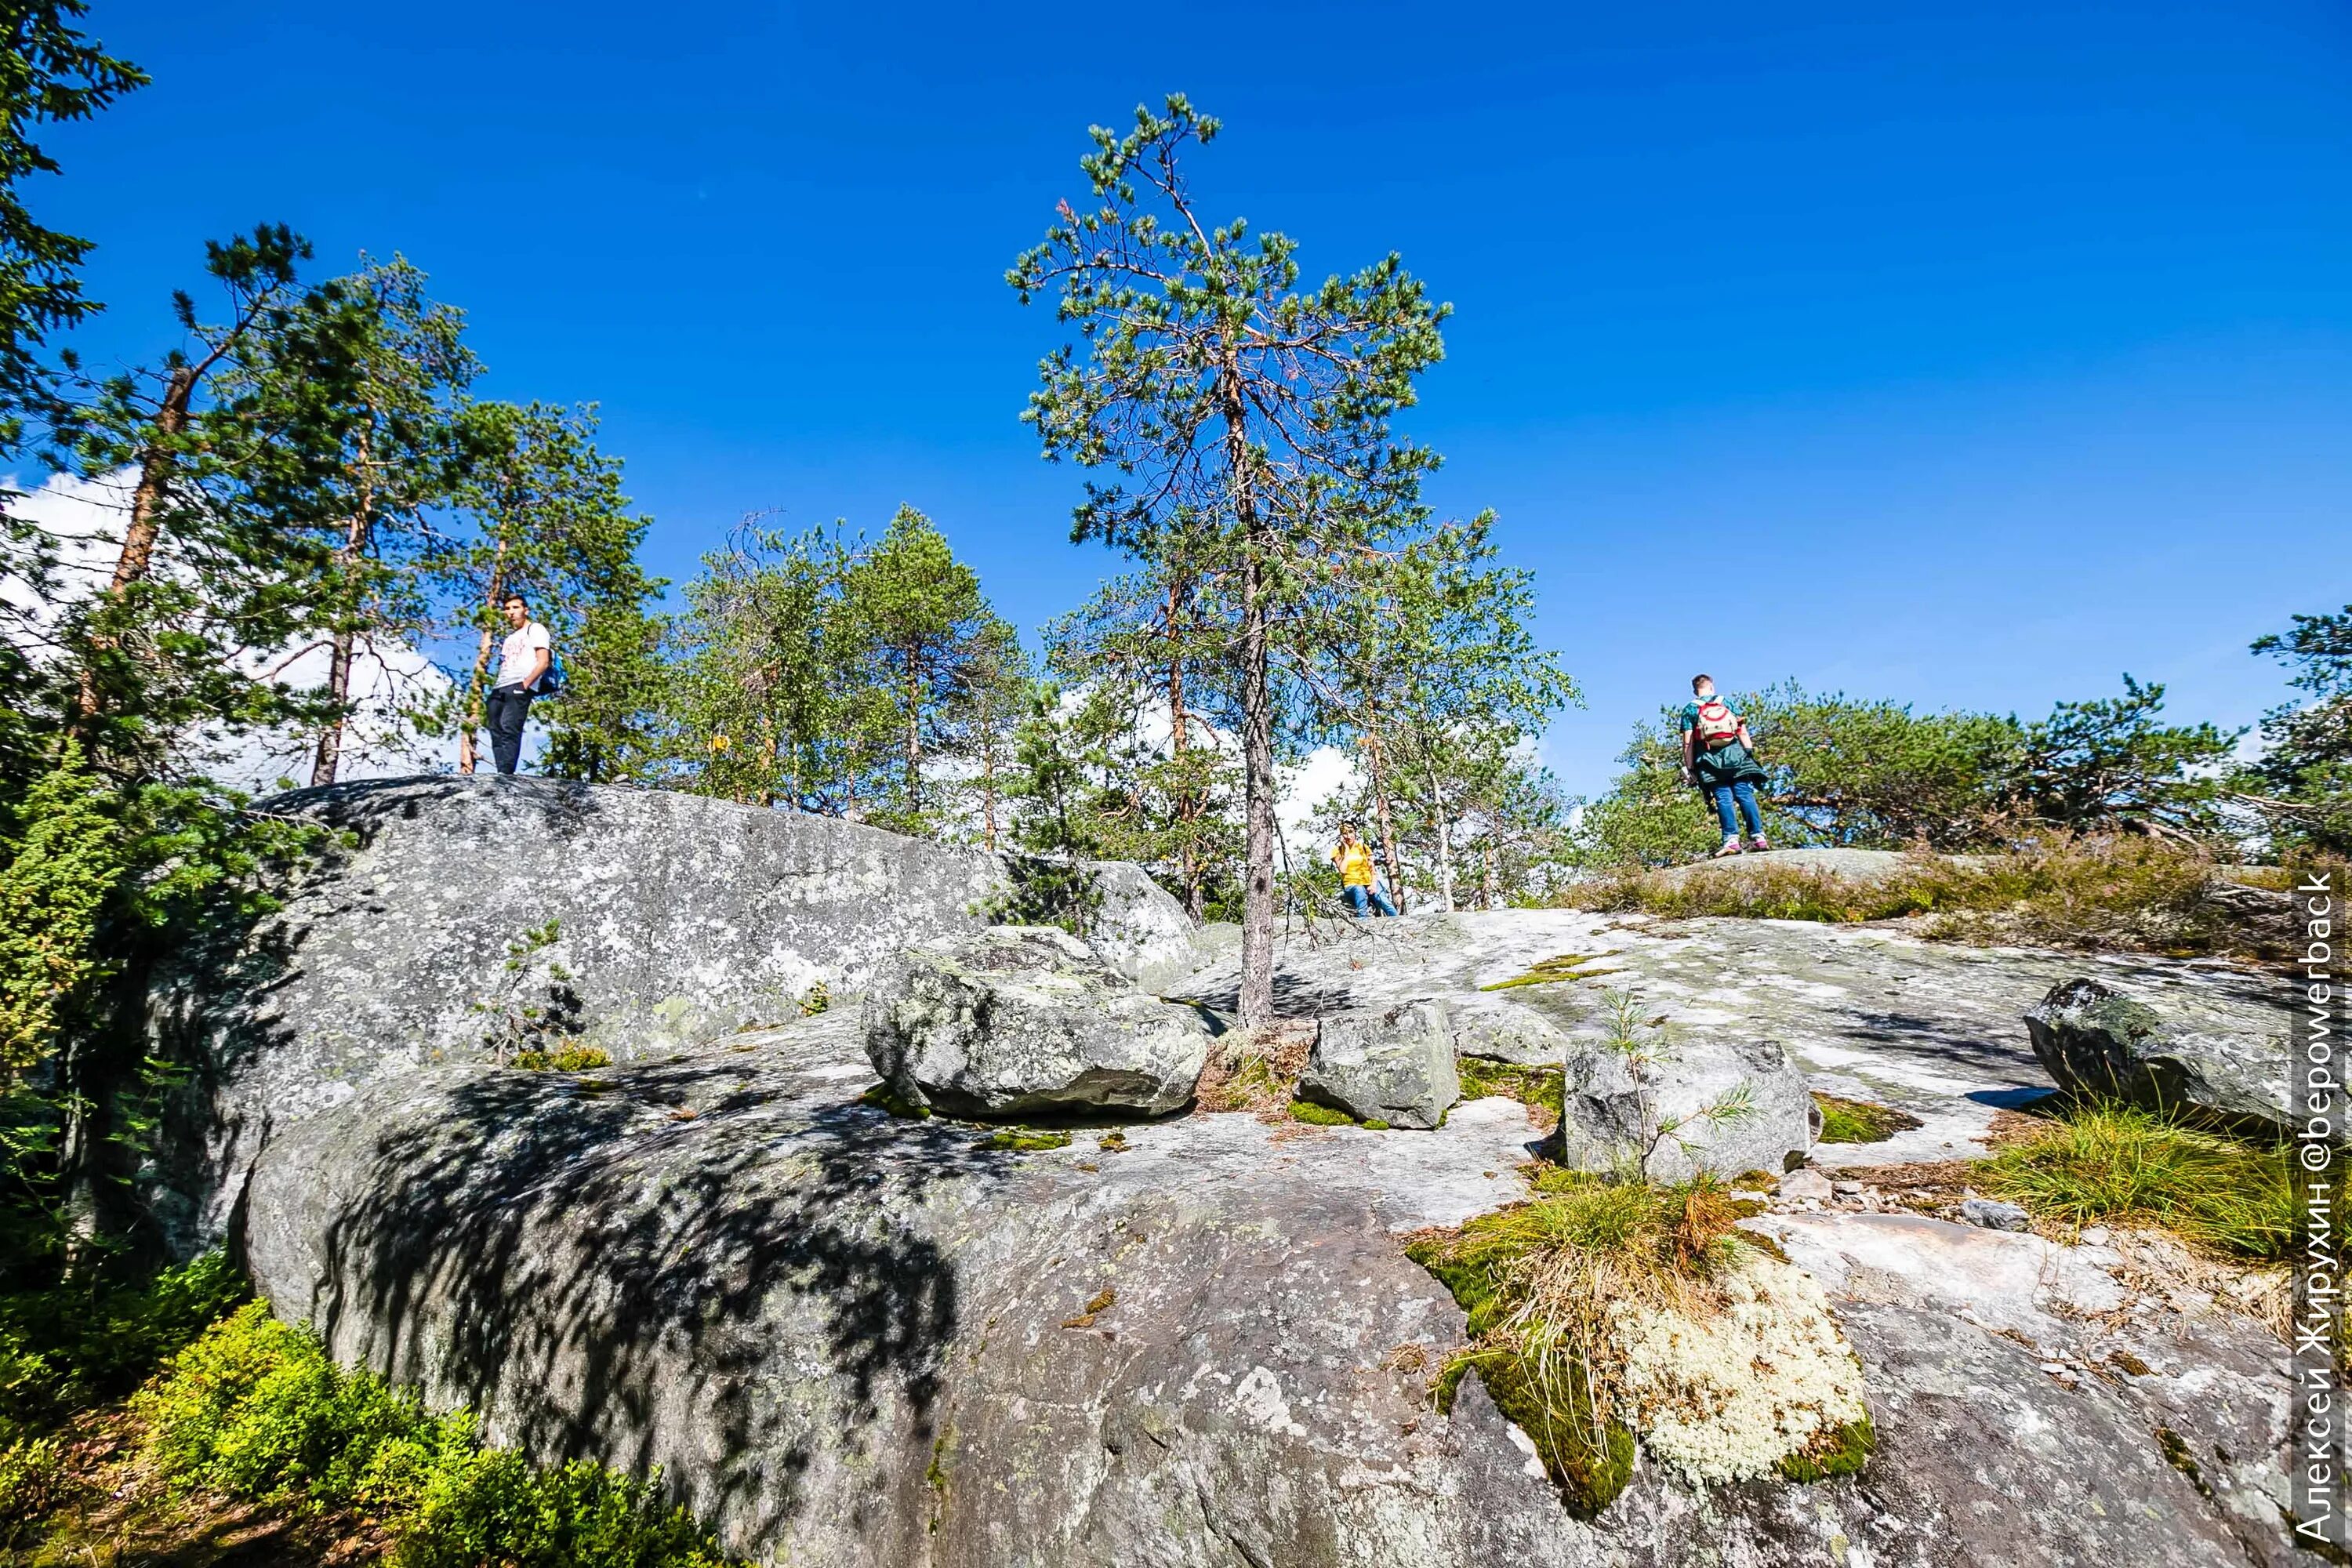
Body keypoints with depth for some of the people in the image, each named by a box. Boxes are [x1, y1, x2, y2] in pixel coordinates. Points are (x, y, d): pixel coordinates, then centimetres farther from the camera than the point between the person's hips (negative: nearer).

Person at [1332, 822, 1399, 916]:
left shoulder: (1364, 847, 15)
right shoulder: (1338, 851, 8)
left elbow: (1372, 869, 8)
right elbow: (1343, 870, -8)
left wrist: (1374, 884, -10)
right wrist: (1346, 850, -2)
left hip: (1369, 884, 2)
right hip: (1352, 885, -2)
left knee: (1384, 901, -27)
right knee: (1359, 892, -39)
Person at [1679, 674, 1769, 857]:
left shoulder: (1689, 709, 9)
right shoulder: (1726, 703, 15)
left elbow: (1688, 742, 2)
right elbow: (1742, 732, 7)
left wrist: (1689, 768, 2)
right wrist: (1750, 753, 8)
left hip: (1710, 759, -1)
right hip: (1734, 754, 2)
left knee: (1723, 798, -5)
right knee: (1745, 795, 1)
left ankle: (1732, 840, -13)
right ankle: (1758, 837, -3)